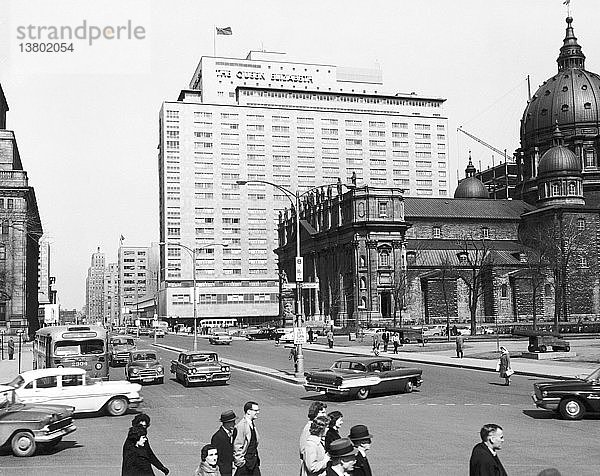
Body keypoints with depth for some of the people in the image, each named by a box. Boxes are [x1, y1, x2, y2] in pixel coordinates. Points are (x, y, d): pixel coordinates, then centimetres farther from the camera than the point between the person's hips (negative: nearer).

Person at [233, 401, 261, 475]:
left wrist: (256, 458, 17)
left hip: (254, 461, 9)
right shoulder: (241, 426, -20)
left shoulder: (252, 424, 9)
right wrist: (240, 462, -16)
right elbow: (237, 447, -19)